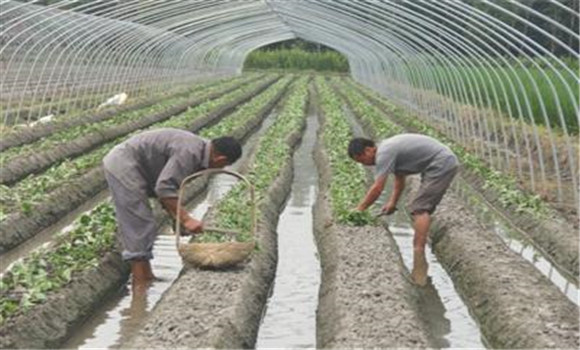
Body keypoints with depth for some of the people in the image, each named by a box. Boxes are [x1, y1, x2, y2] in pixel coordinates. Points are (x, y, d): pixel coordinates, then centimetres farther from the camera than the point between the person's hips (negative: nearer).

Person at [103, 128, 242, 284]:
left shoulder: (197, 149, 9)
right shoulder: (189, 152, -22)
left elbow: (167, 186, 15)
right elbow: (164, 188, -28)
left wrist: (177, 219, 14)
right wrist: (186, 219, -27)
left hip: (123, 164, 10)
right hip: (123, 166, -10)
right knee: (139, 226, -9)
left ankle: (146, 277, 20)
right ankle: (140, 285, -5)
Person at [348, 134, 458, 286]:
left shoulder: (384, 153, -17)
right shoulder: (389, 150, 15)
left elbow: (377, 189, -17)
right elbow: (399, 181, 22)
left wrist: (358, 210, -8)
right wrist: (392, 202, 11)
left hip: (442, 164, -11)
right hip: (446, 163, 11)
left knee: (420, 209, -17)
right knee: (421, 208, 14)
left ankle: (419, 260, -25)